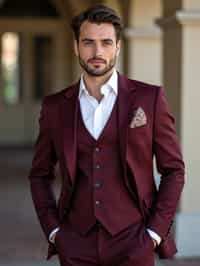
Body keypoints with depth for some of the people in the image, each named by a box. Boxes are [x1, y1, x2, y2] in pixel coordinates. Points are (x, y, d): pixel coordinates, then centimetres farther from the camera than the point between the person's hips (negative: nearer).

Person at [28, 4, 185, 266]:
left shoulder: (149, 99, -1)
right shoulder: (55, 107, 5)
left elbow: (173, 170, 2)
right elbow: (40, 175, 14)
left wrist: (155, 233, -5)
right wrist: (52, 230, 3)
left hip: (132, 243, -2)